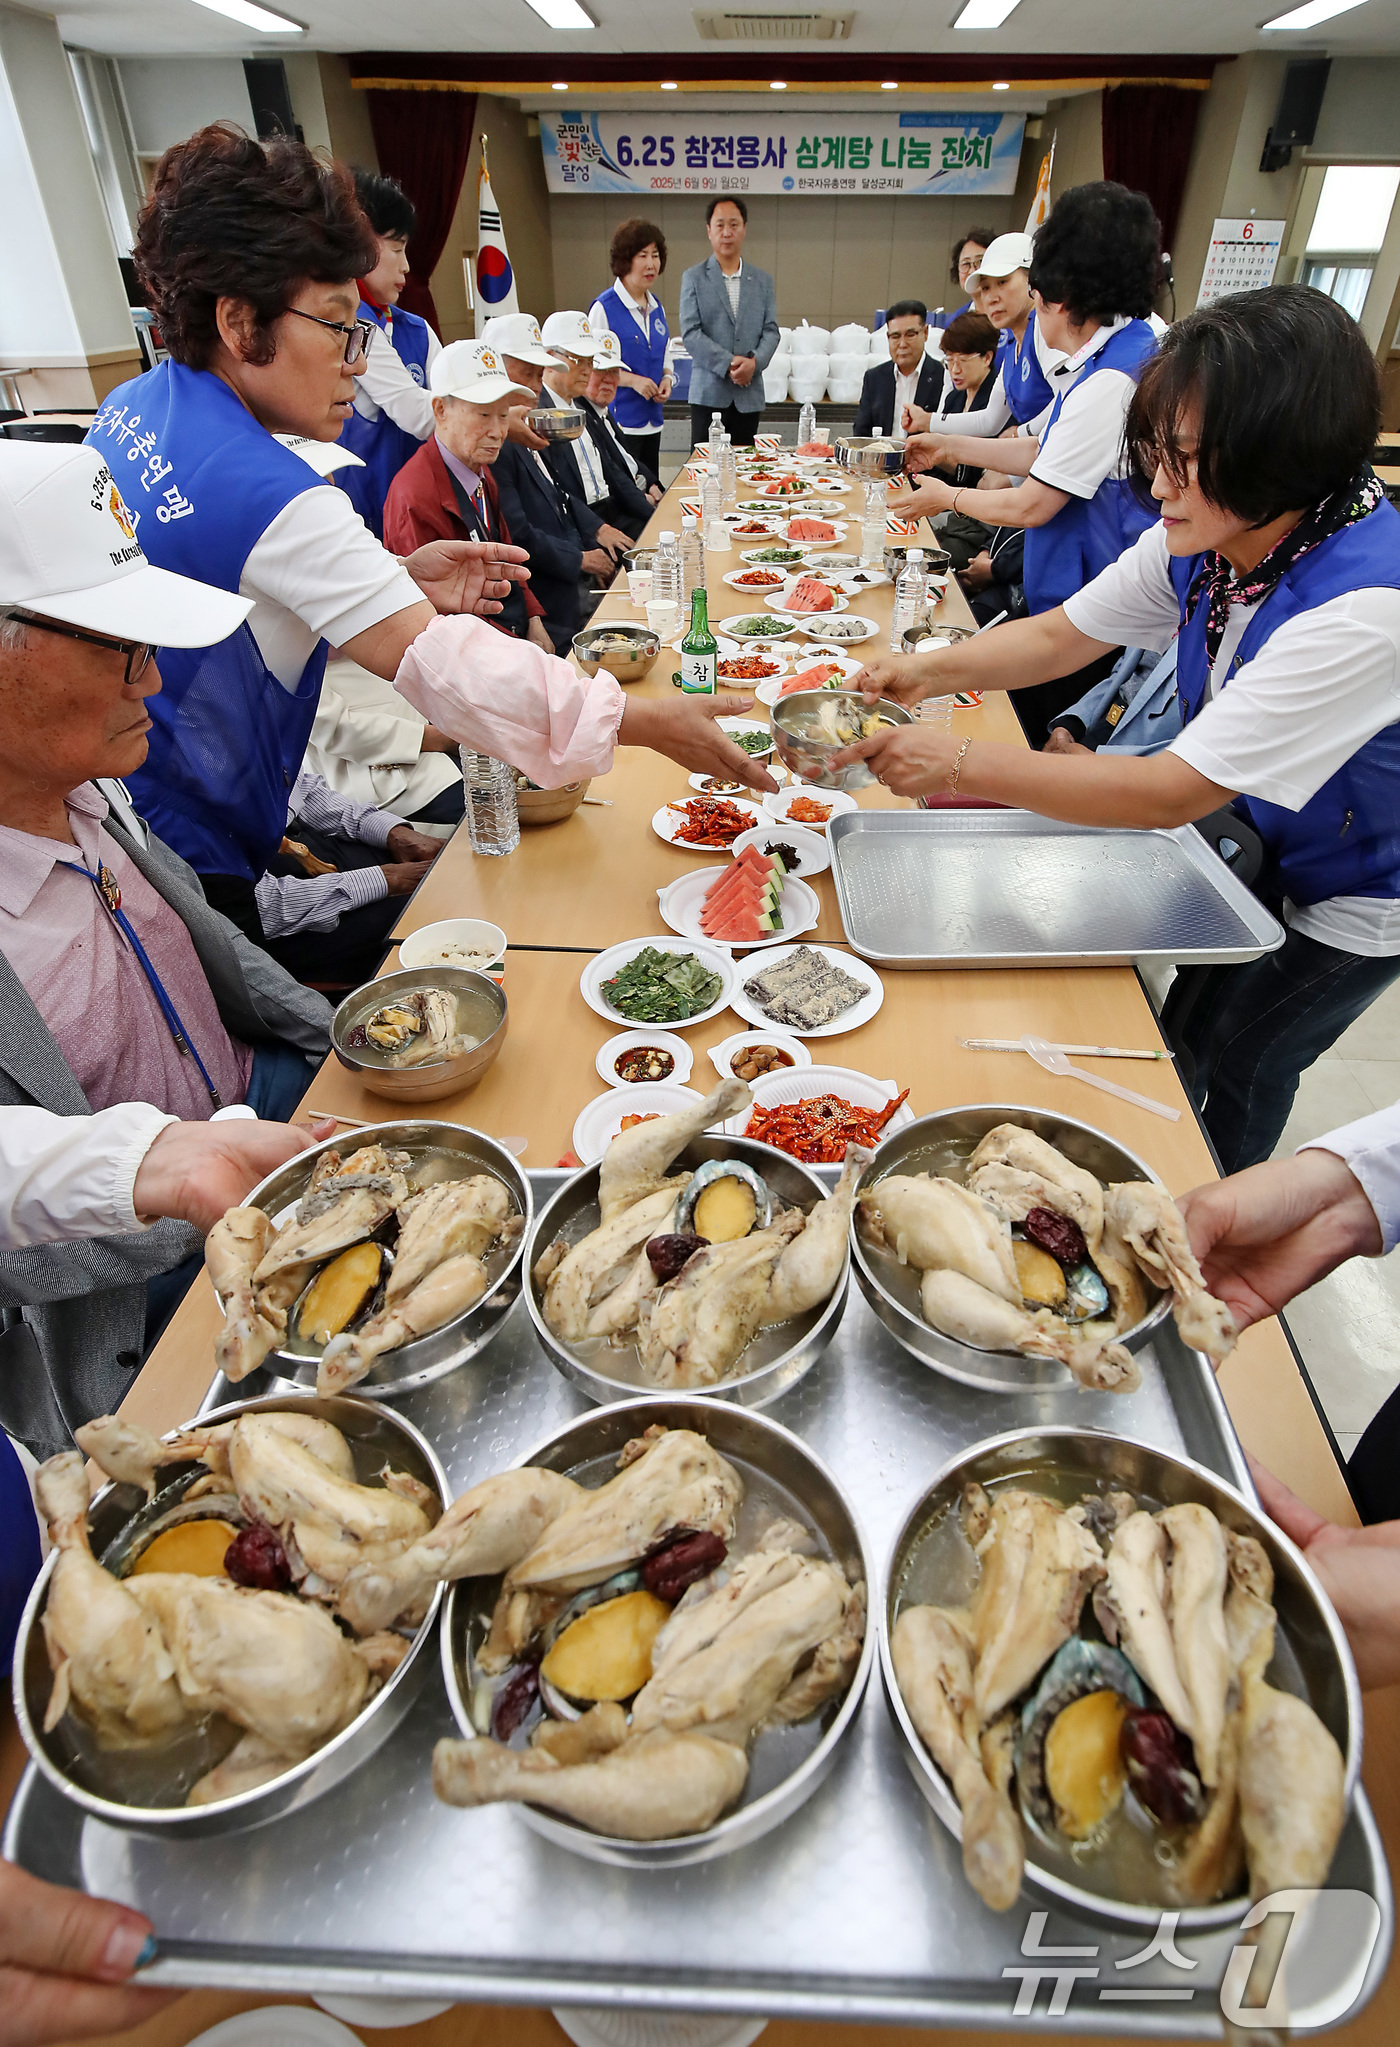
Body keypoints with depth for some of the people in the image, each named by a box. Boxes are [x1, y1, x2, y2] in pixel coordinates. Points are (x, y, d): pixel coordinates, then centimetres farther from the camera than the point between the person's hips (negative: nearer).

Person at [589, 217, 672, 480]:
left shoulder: (657, 307, 14)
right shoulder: (604, 307, -7)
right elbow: (591, 365, -10)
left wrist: (666, 379, 2)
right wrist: (633, 380, -19)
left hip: (652, 419, 7)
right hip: (619, 418, -7)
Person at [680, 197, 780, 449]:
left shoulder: (763, 280, 14)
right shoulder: (693, 277, 5)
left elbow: (771, 331, 8)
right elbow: (690, 332, -4)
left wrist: (754, 362, -13)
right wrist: (728, 363, -15)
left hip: (750, 395, 3)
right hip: (708, 393, -3)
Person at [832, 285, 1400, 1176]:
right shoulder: (1204, 534, -16)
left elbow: (1169, 794, -41)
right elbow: (1060, 635, -6)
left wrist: (960, 764, -40)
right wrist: (928, 673, -23)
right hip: (1265, 841, 6)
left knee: (1228, 1058, 8)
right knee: (1177, 1031, 16)